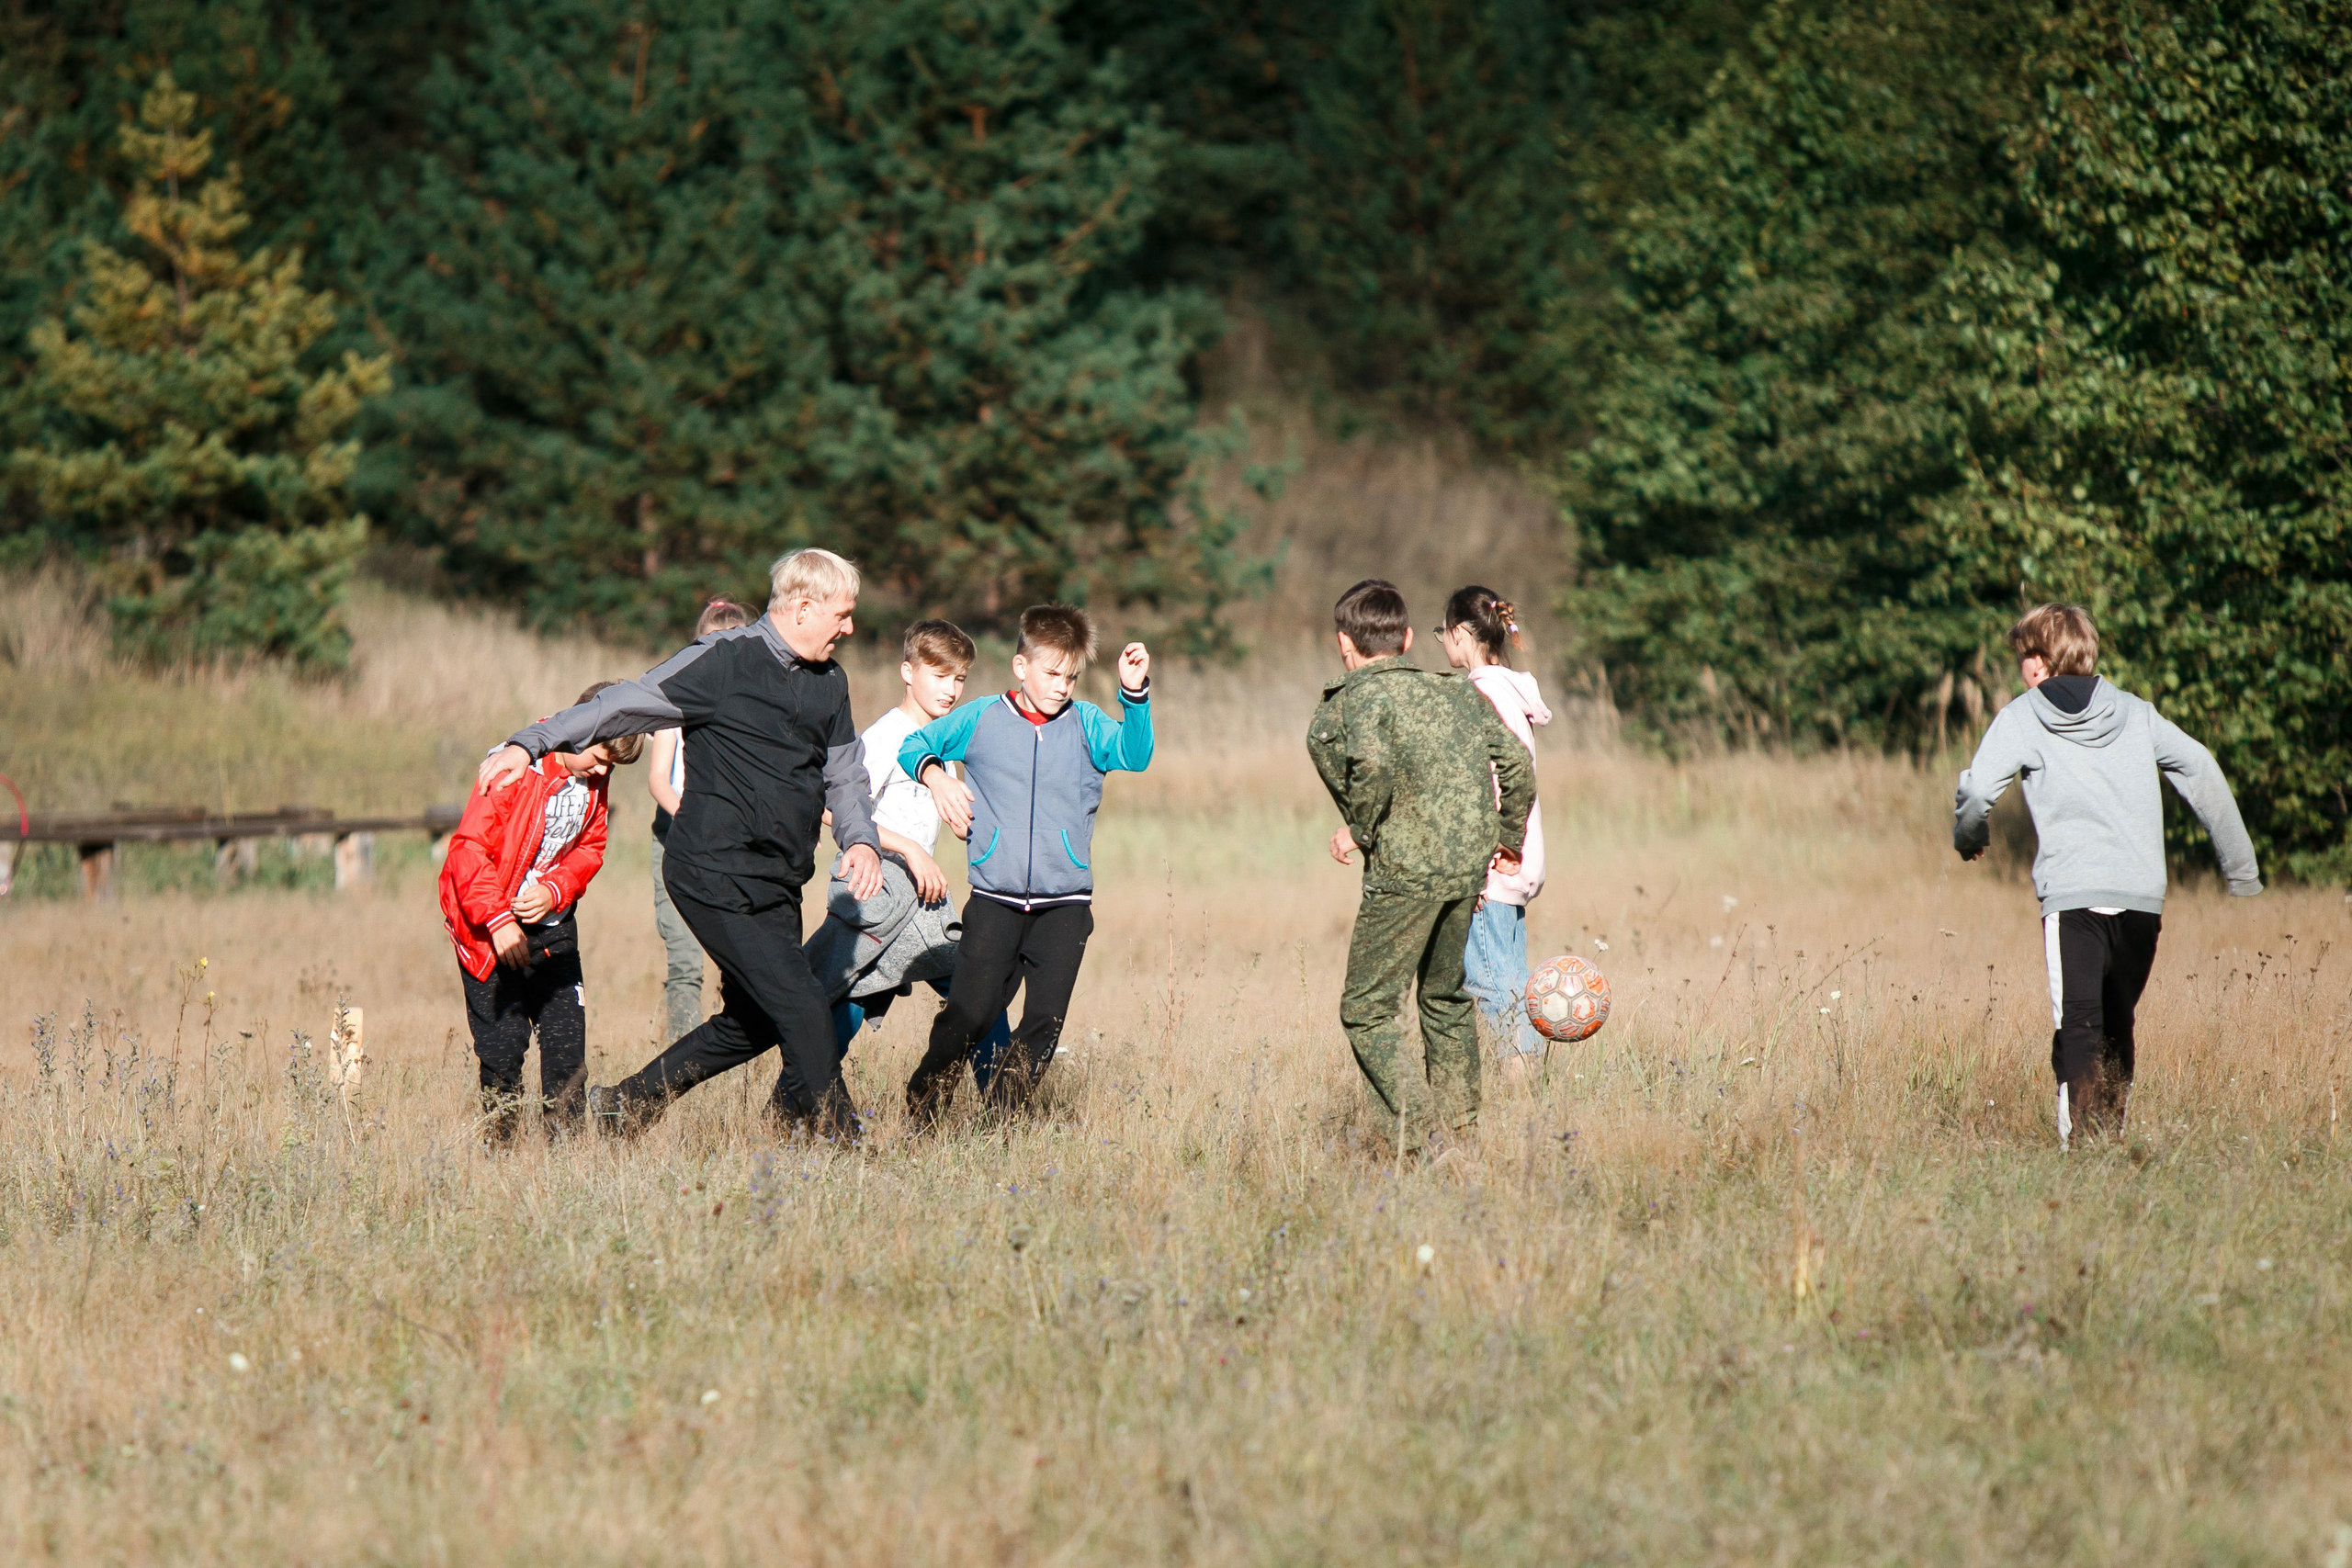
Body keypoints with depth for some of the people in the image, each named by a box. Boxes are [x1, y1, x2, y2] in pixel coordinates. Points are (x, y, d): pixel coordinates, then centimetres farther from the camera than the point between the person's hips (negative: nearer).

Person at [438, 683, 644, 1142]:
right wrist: (497, 919, -25)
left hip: (550, 923, 6)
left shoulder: (593, 780, 1)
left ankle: (565, 1136, 10)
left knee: (568, 1034, 3)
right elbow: (469, 846, -21)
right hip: (494, 929, -6)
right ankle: (499, 1139, 5)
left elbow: (589, 848, 9)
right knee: (502, 1044, -5)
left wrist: (554, 890, -12)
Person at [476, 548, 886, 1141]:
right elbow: (623, 706, -6)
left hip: (776, 886, 8)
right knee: (802, 1010, -13)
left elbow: (844, 776, 21)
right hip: (716, 876, -8)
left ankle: (621, 1107, 25)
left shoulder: (830, 683, 15)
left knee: (753, 1023, 11)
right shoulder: (723, 660, -8)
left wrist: (861, 840, 1)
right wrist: (529, 744, -12)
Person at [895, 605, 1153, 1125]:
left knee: (1045, 1021, -2)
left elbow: (1135, 755, -11)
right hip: (995, 902, -1)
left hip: (1065, 905, 1)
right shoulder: (981, 720, 4)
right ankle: (920, 1113, 9)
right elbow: (915, 745, 15)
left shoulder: (1085, 724, 5)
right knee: (968, 1013, -6)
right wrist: (935, 776, -5)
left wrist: (1135, 694, -24)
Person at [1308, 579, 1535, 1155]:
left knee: (1367, 1008, -1)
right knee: (1446, 996, 24)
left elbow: (1373, 765, -23)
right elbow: (1516, 761, 12)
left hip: (1407, 869, -6)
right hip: (1471, 864, 6)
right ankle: (1462, 1123, 25)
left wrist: (1360, 831, -8)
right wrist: (1509, 837, 25)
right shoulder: (1458, 691, 16)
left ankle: (1413, 1137, -14)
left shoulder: (1353, 702, -2)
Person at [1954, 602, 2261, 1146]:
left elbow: (1977, 794, -6)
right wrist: (2241, 870, 15)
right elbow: (2202, 771, 11)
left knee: (2078, 1026, -11)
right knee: (2117, 1025, 16)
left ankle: (2078, 1141, -25)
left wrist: (1968, 839, 16)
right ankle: (2115, 1130, 15)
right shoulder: (2135, 713, 17)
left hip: (2071, 895, -4)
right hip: (2142, 895, 4)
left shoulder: (2019, 718, 5)